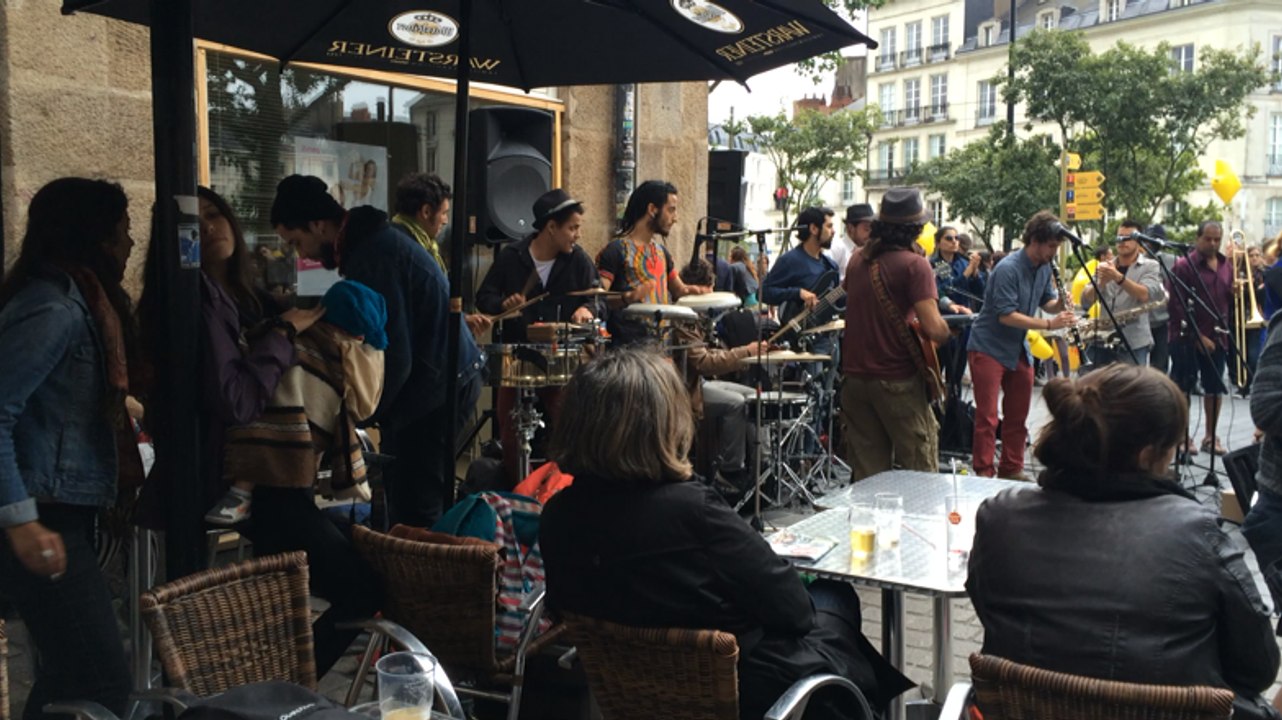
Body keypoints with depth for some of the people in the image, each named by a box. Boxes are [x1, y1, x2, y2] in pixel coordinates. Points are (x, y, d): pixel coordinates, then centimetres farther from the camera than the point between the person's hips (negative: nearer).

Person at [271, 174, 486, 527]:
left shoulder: (372, 254, -19)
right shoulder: (370, 239, 13)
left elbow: (394, 355, -21)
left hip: (438, 384, -10)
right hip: (443, 378, 10)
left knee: (413, 511, -8)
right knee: (415, 503, 14)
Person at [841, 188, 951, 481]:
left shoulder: (858, 258, 8)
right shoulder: (914, 264, -12)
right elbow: (934, 329, -19)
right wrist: (947, 331, 1)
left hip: (854, 376, 6)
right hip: (897, 380, -6)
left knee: (867, 474, 11)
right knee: (921, 473, 4)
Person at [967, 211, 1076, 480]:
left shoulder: (1044, 268, 4)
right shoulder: (1008, 268, -21)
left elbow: (1046, 301, 15)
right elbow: (1006, 315, -25)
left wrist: (1060, 304, -9)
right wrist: (1049, 324, -27)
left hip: (1018, 349, 8)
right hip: (989, 348, -8)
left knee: (1017, 416, 13)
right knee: (988, 417, -8)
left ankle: (1011, 471, 23)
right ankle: (984, 474, -2)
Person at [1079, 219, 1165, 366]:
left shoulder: (1150, 266, 3)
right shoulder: (1104, 266, 13)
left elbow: (1145, 295, -16)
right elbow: (1085, 302, 2)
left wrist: (1118, 277, -29)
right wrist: (1101, 282, -17)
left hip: (1134, 344, -3)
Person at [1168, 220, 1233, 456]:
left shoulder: (1227, 266, 10)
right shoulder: (1184, 265, -7)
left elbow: (1230, 301, 17)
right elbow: (1176, 305, -11)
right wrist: (1197, 335, -14)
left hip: (1217, 337, 5)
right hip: (1187, 338, -5)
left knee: (1215, 388, 9)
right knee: (1182, 386, 1)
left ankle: (1211, 437, 20)